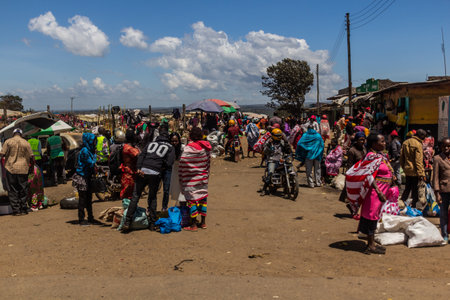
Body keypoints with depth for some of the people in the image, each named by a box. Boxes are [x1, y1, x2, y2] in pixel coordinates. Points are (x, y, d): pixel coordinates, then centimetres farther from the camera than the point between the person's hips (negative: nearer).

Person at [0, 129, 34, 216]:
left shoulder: (8, 142, -2)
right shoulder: (26, 143, 3)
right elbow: (31, 157, 2)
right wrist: (31, 167, 14)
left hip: (11, 169, -1)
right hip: (23, 169, 1)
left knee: (13, 191, 4)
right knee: (23, 190, 10)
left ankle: (16, 210, 2)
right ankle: (24, 209, 12)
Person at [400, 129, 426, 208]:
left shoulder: (405, 142, 8)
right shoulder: (418, 144, -16)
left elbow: (402, 157, 15)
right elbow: (418, 161, -19)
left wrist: (403, 167, 22)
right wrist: (421, 174, -17)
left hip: (407, 169, 7)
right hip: (414, 171, -7)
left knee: (407, 189, 18)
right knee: (415, 190, 4)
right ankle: (413, 206, 8)